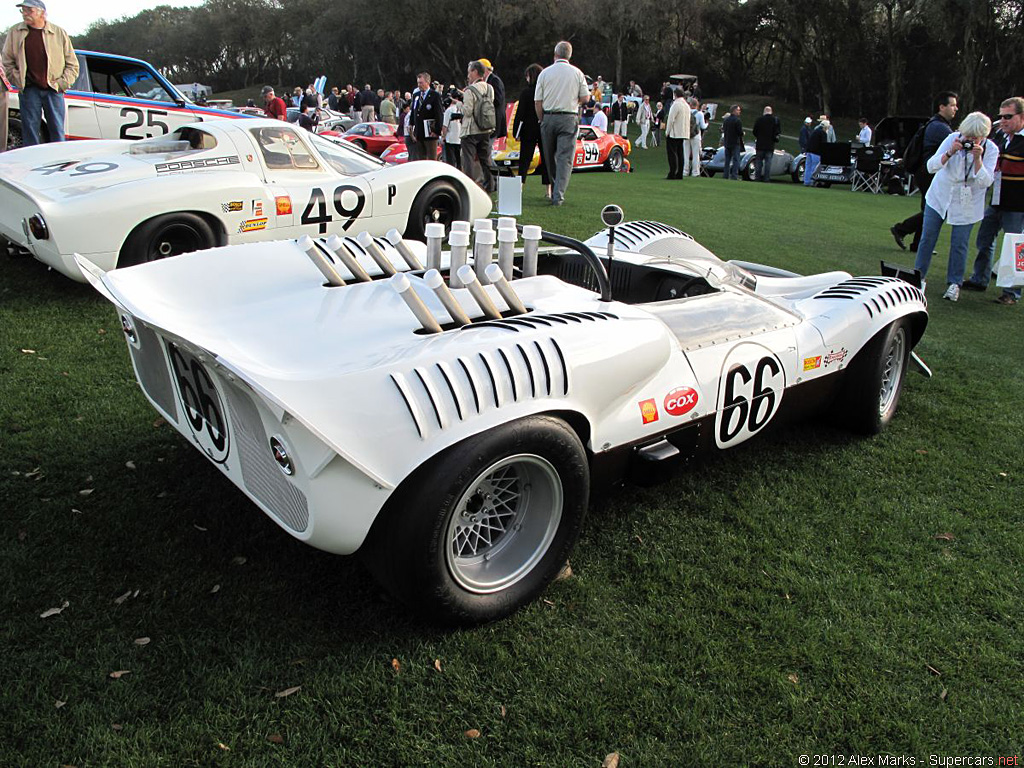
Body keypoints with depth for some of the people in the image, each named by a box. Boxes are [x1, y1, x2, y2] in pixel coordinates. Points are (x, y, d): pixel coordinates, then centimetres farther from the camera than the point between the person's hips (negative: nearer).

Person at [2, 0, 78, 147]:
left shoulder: (59, 33, 5)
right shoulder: (14, 32, 7)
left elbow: (72, 64, 8)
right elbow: (7, 62, 10)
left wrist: (62, 83, -3)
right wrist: (19, 81, -2)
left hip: (54, 90, -1)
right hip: (29, 90, 1)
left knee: (57, 129, 2)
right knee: (30, 131, 1)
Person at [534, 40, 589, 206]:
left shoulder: (545, 73, 1)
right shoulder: (577, 73, 1)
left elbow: (537, 102, -1)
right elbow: (584, 98, 4)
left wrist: (542, 120, 10)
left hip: (548, 118, 1)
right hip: (569, 118, -1)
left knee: (551, 157, 14)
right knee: (565, 157, -4)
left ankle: (554, 191, 24)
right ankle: (558, 195, -15)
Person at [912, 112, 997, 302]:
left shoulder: (991, 150, -11)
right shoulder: (953, 139, -11)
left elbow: (985, 182, -18)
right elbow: (931, 166, -15)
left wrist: (977, 158, -28)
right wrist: (950, 153, -30)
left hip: (966, 203, -1)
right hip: (939, 196, 1)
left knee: (959, 244, 0)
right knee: (927, 237, 2)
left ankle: (954, 283, 12)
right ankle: (919, 276, 16)